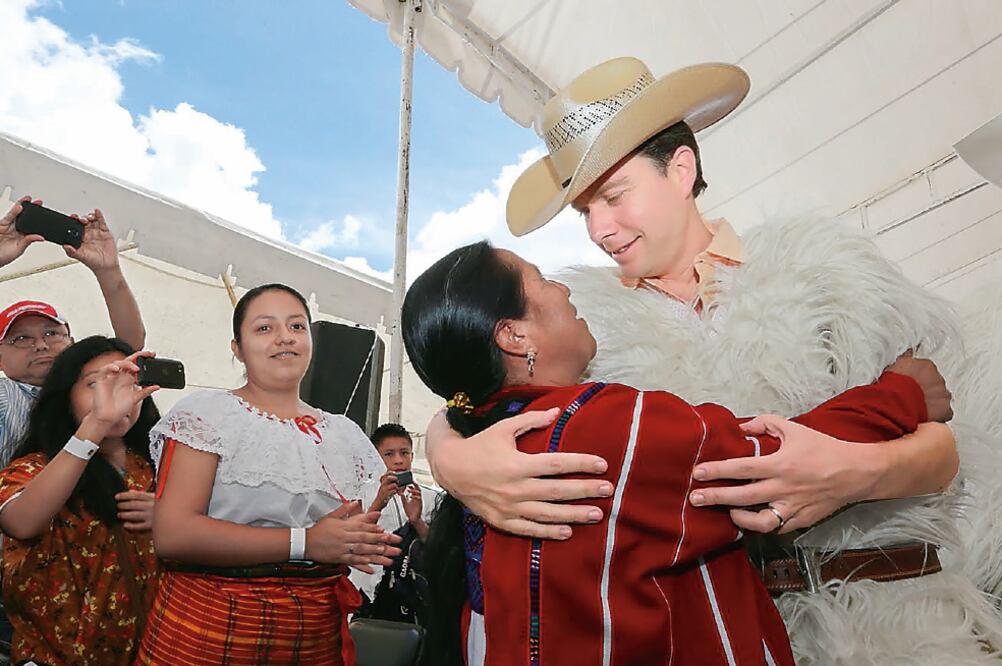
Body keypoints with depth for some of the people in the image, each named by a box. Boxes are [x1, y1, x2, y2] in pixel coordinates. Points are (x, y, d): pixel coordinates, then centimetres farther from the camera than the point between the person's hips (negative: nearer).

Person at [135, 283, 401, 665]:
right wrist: (304, 543, -20)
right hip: (208, 631, -4)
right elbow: (172, 534, -17)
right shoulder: (207, 414, -7)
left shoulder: (344, 434, 8)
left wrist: (367, 544, -8)